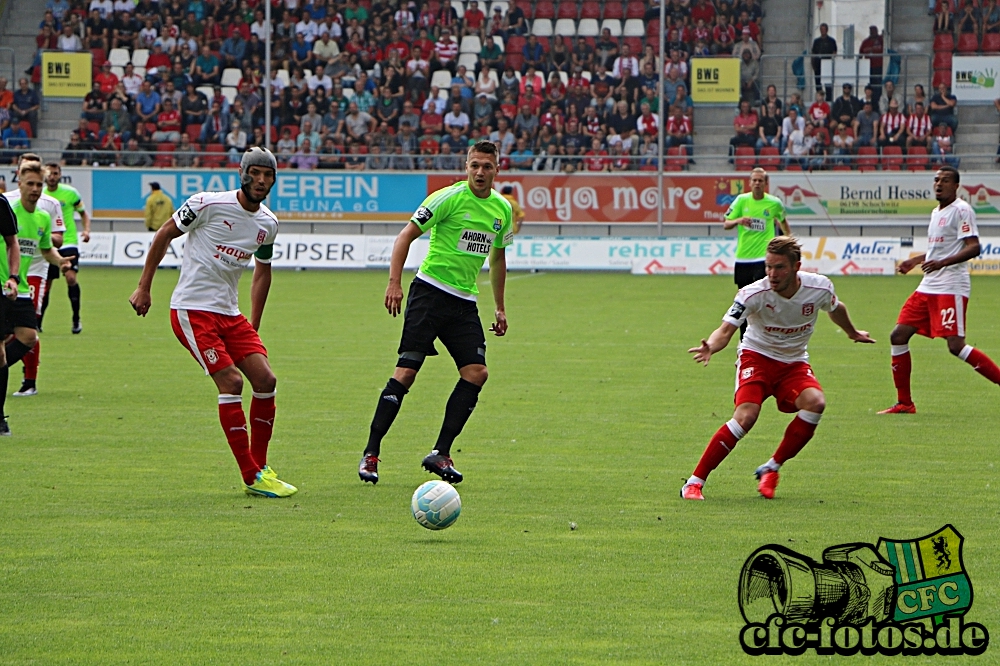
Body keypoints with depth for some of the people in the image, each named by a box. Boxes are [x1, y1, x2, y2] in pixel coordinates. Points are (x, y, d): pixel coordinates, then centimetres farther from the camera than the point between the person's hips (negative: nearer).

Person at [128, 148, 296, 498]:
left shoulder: (268, 224, 6)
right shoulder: (209, 204, -12)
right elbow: (164, 234, -1)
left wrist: (253, 327, 20)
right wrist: (144, 287, 0)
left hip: (230, 314, 7)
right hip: (192, 310, -7)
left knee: (265, 379, -6)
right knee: (231, 381, -17)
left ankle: (260, 466, 10)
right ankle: (251, 477, -12)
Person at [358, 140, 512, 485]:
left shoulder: (502, 209, 10)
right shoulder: (449, 198, -9)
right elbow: (407, 235, -8)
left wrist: (500, 308, 24)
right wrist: (394, 282, -18)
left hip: (464, 301, 6)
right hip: (430, 290, -6)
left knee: (476, 372, -8)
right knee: (407, 370, -12)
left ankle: (440, 454, -1)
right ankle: (370, 453, -6)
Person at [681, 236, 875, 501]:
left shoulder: (820, 288, -14)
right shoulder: (754, 294, -24)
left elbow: (836, 309, 11)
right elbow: (726, 330, -31)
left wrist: (853, 333, 30)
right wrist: (711, 346, -54)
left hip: (794, 362, 3)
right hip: (757, 356, -3)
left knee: (815, 402, -27)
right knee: (746, 416, -28)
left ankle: (771, 469, -9)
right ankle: (694, 482, -19)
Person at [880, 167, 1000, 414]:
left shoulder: (961, 210, -9)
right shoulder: (937, 212, 18)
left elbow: (973, 247, -20)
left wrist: (943, 262, -30)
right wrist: (915, 261, 30)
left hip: (951, 288, -9)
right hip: (928, 287, 9)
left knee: (956, 345, -19)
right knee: (899, 335, 4)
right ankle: (904, 403, 11)